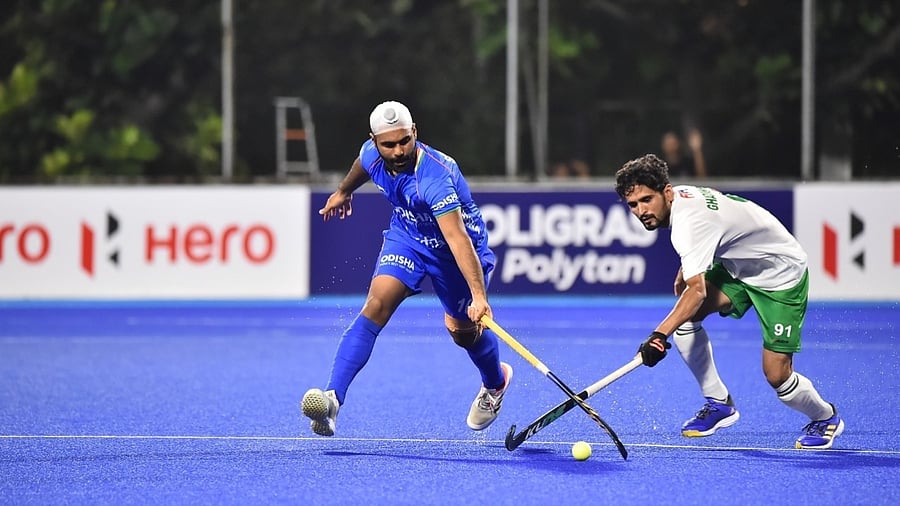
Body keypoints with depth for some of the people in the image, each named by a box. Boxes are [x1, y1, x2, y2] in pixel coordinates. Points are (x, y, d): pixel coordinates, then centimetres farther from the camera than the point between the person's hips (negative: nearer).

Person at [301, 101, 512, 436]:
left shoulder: (435, 177, -40)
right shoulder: (372, 155, -20)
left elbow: (457, 238, -49)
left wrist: (478, 295, -59)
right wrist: (343, 191, 29)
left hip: (453, 245, -4)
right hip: (406, 236, 4)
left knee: (464, 332, 11)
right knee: (377, 305, -20)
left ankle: (496, 382, 47)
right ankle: (332, 398, -30)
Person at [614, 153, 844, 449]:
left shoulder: (690, 220, -36)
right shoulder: (680, 196, -8)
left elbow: (697, 291, -47)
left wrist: (660, 335, -57)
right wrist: (685, 271, 19)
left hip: (781, 275, -9)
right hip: (738, 267, 9)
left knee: (777, 376, -12)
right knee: (685, 315, -15)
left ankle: (826, 418, 19)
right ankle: (719, 403, -3)